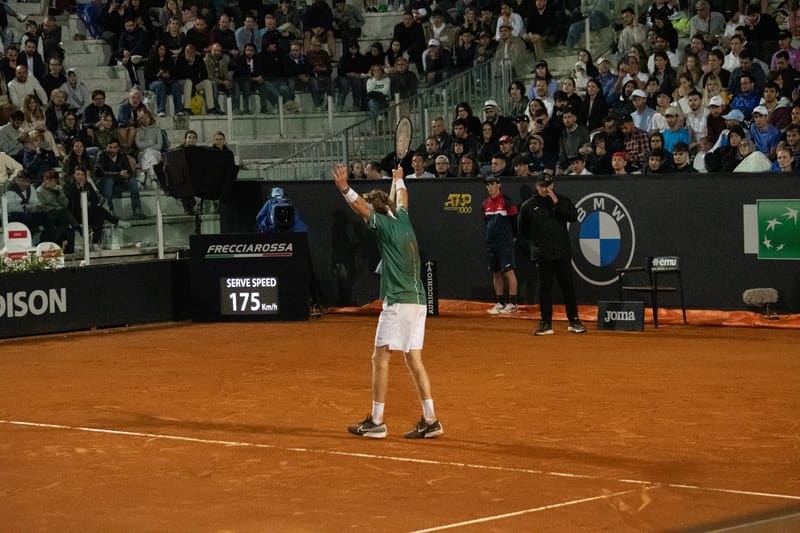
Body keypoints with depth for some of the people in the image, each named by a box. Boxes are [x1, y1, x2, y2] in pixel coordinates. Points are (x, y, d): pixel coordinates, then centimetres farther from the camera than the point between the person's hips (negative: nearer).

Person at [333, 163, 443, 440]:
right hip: (418, 300, 8)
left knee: (380, 358, -3)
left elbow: (362, 207, -24)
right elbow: (401, 199, 36)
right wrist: (398, 180, 53)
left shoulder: (385, 225, -7)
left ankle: (376, 422, -2)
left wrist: (345, 189, -36)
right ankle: (430, 421, 5)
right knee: (413, 359, 9)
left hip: (398, 302, -8)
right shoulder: (403, 219, 14)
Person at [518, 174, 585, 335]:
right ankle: (546, 323, 5)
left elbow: (573, 216, -7)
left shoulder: (562, 200, 8)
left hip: (562, 252, 0)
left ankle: (574, 321, 11)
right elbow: (523, 231, 13)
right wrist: (534, 243, 5)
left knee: (568, 285, 3)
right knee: (545, 287, 1)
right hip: (542, 254, 0)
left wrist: (557, 203, -11)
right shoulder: (528, 206, 6)